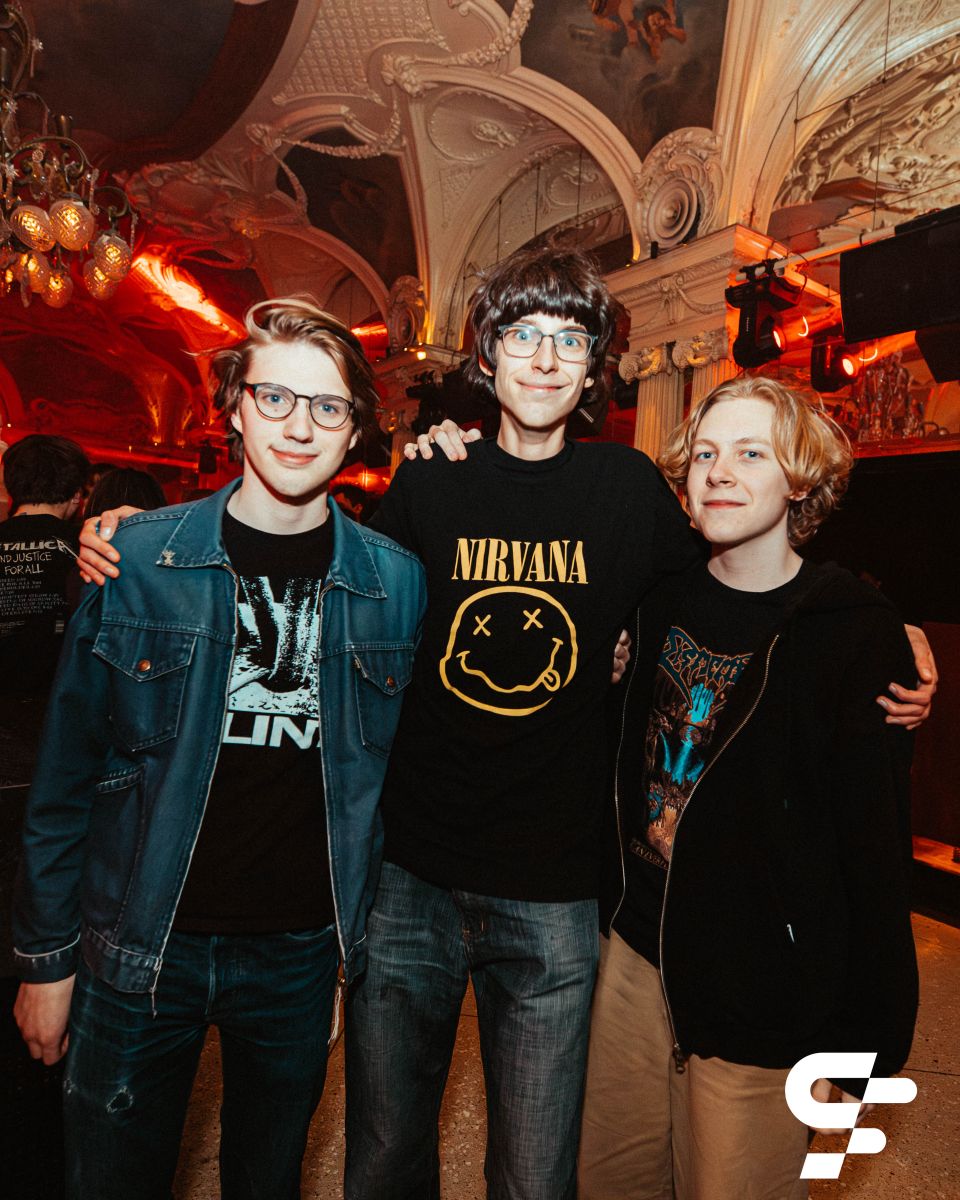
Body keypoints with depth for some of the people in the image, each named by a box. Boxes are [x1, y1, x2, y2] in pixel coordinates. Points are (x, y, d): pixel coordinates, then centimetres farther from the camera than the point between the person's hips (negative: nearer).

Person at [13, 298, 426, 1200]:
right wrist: (45, 954, 0)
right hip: (140, 947, -1)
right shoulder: (138, 558, -8)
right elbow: (66, 775, -2)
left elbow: (403, 770, 3)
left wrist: (365, 937, 5)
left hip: (300, 954, 1)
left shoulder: (396, 580, -6)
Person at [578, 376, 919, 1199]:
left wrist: (862, 1045, -7)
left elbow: (875, 849, -10)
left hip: (762, 999, -5)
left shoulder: (858, 633, -13)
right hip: (637, 954, 5)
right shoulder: (661, 600, 1)